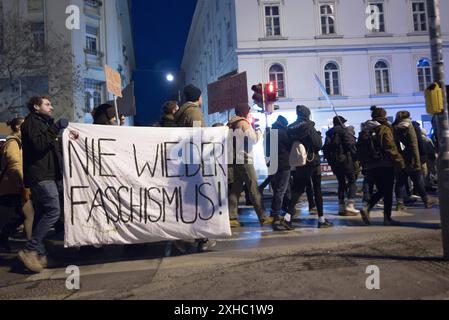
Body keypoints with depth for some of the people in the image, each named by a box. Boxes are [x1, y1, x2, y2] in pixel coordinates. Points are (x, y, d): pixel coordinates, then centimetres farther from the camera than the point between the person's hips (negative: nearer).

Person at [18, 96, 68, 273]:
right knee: (53, 211, -17)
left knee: (43, 213, 7)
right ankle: (30, 250, -11)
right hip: (40, 175, -10)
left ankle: (39, 253, 11)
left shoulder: (44, 123, 27)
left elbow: (51, 146, 28)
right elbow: (39, 144, -19)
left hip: (48, 174, 10)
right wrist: (56, 128, -18)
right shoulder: (31, 121, -3)